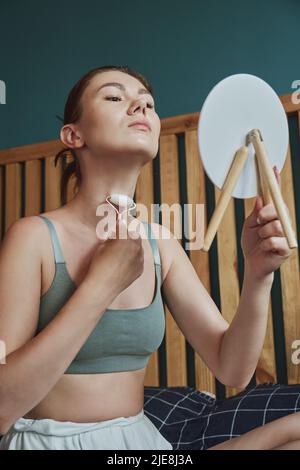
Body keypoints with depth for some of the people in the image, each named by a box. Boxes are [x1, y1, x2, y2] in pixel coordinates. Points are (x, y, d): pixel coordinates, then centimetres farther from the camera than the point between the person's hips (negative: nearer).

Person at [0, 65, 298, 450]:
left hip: (140, 437, 4)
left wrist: (258, 275, -20)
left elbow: (231, 369, -3)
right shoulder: (34, 236, -14)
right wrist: (103, 283, -23)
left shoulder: (160, 243, 0)